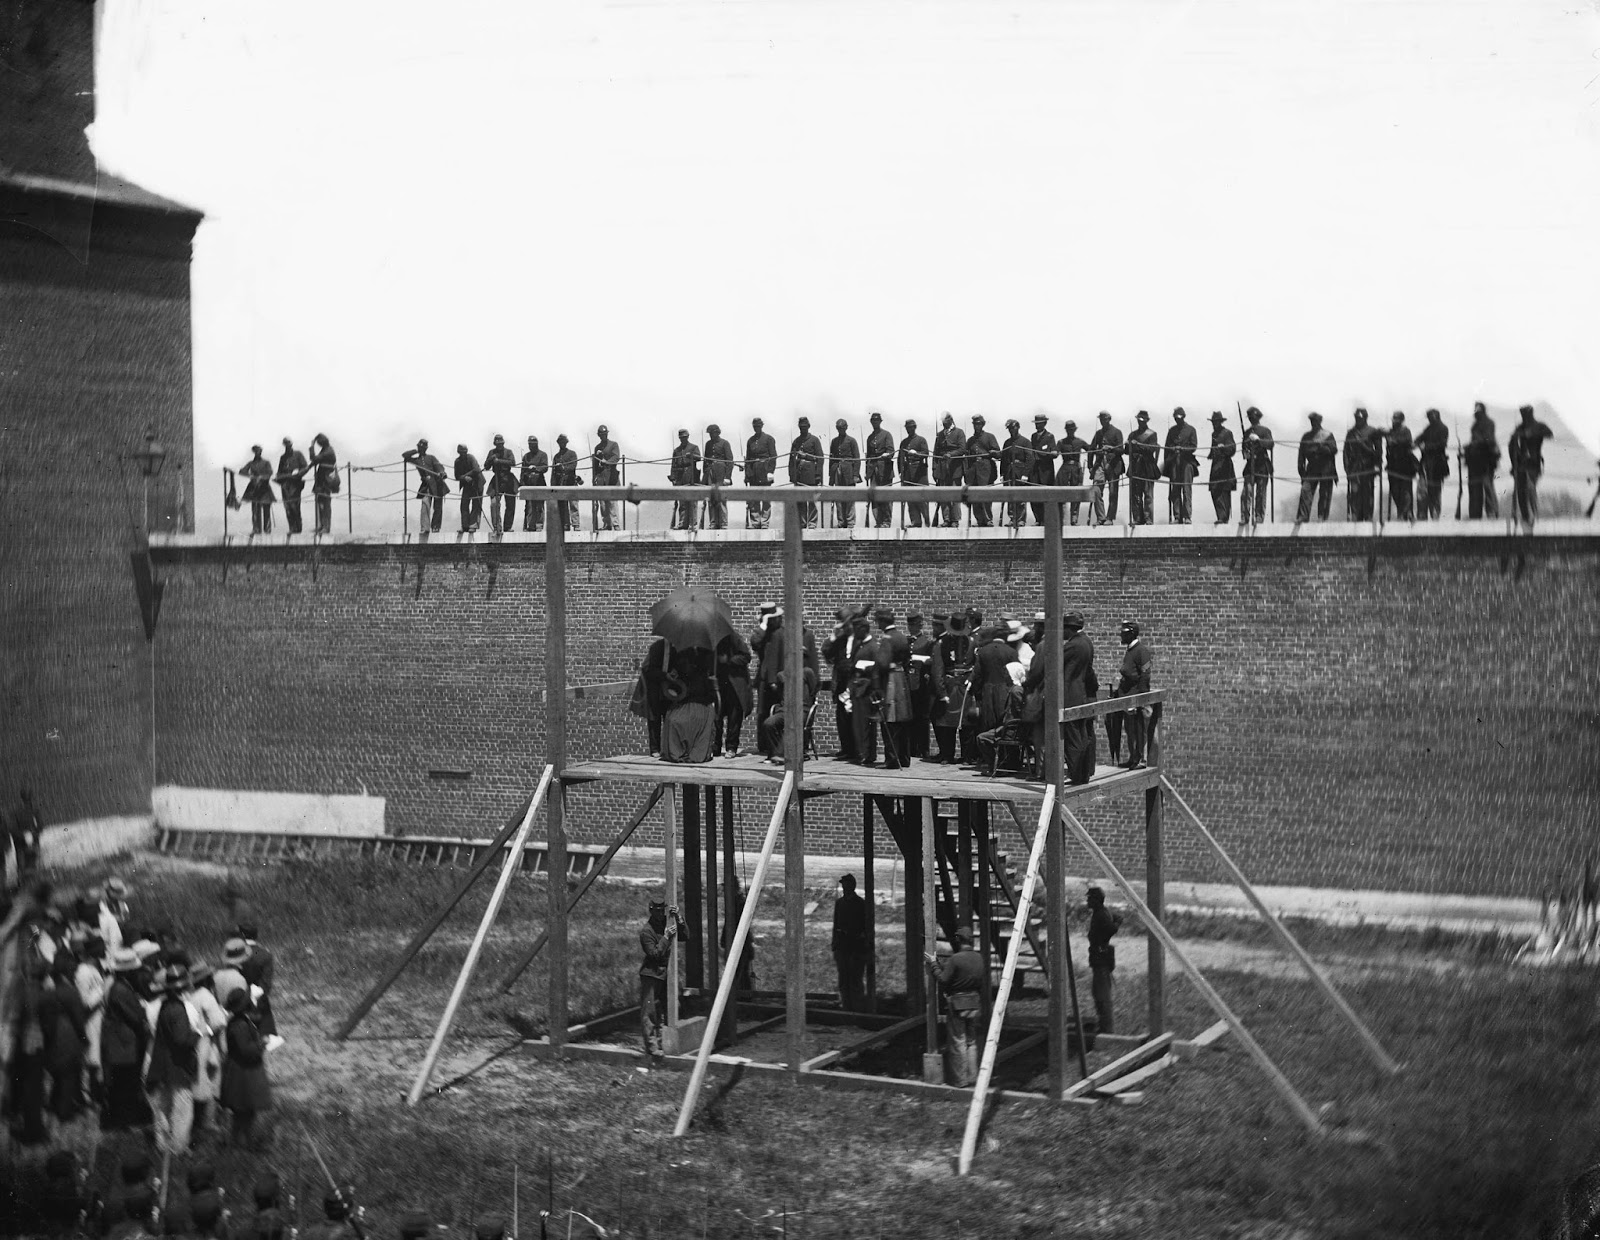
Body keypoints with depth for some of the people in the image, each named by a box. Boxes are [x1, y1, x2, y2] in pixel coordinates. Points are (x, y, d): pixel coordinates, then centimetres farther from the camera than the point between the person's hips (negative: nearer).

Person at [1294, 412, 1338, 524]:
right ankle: (1302, 518, -16)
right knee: (1305, 490, -13)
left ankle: (1322, 518, 6)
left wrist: (1321, 447, -19)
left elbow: (1334, 450, -4)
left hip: (1326, 470, -1)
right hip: (1311, 470, 1)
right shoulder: (1306, 436, 14)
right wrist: (1301, 471, 7)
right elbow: (1302, 454, 13)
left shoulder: (1328, 435, 7)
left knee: (1324, 495, -1)